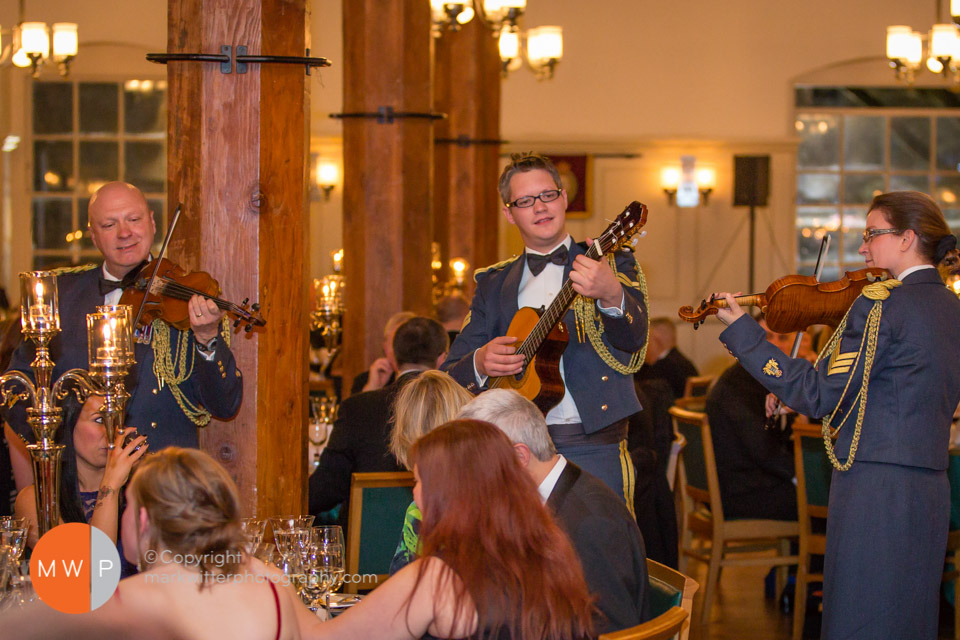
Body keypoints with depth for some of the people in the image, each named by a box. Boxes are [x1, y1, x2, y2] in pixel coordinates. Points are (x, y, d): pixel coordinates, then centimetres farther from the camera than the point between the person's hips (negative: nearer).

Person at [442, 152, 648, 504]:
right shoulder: (493, 283, 16)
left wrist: (611, 294, -34)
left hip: (593, 451, -2)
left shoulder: (610, 262, 7)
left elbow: (634, 337, -12)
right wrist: (480, 363, -10)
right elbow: (451, 376, 13)